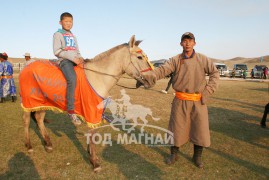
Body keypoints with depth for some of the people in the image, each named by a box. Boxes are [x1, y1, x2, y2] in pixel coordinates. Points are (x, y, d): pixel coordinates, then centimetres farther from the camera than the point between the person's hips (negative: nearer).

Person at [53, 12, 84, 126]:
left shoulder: (73, 36, 25)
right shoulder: (58, 34, 6)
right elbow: (57, 51, -6)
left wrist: (80, 58, -2)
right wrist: (72, 58, -16)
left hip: (76, 60, 7)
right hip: (64, 60, -7)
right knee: (72, 79, -34)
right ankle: (71, 111, -29)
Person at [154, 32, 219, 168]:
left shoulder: (203, 59, 2)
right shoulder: (175, 60, -2)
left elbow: (215, 73, 6)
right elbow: (163, 70, -16)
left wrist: (208, 91, -5)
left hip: (198, 101, 1)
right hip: (180, 100, -1)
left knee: (200, 129, 9)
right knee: (177, 128, 10)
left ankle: (197, 156, 31)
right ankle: (174, 154, 31)